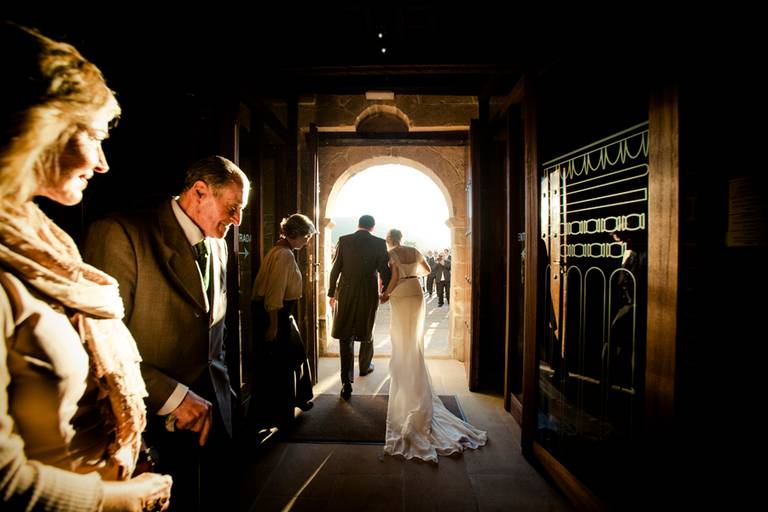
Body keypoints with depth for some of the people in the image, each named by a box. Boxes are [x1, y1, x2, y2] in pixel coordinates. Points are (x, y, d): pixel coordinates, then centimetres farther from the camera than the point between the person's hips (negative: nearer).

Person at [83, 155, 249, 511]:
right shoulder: (121, 233, -15)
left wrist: (219, 387, 11)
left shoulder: (218, 246, 7)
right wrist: (172, 396, -21)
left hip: (211, 412, 7)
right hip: (156, 419, -6)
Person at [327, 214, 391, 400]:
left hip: (346, 294, 0)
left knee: (345, 337, 4)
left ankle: (347, 382, 0)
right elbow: (384, 270, -5)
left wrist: (332, 292, 9)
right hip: (369, 294, 0)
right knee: (366, 332, 21)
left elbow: (335, 268, -1)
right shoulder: (379, 243, -5)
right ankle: (365, 366, 42)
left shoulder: (344, 240, -2)